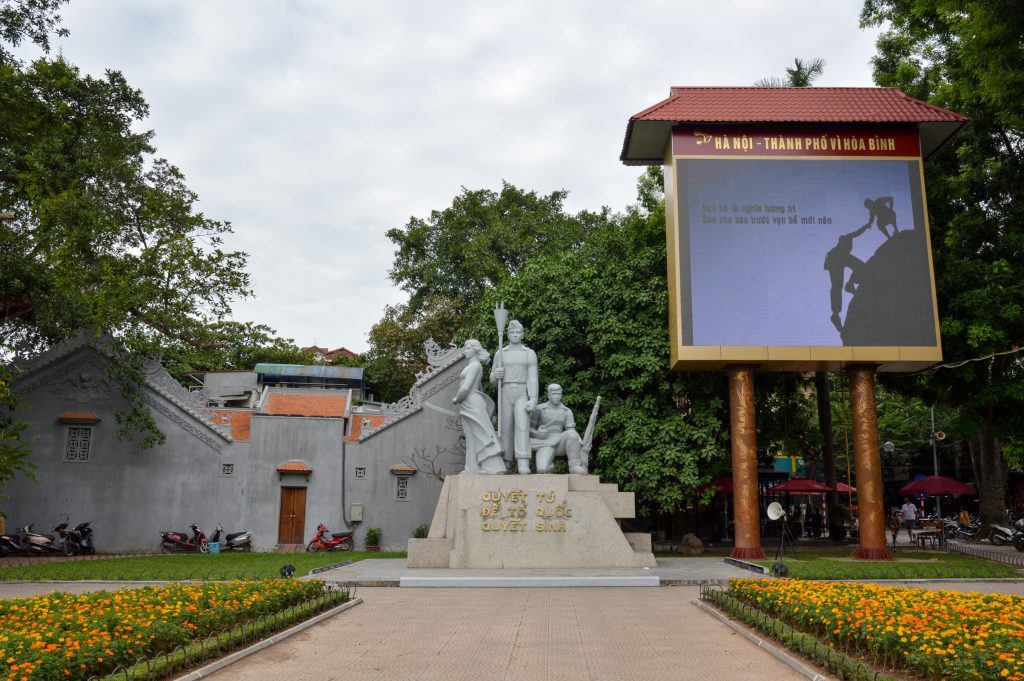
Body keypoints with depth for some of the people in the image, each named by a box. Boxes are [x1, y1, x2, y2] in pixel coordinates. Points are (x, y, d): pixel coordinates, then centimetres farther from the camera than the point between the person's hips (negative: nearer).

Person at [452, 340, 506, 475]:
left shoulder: (475, 365, -10)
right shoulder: (472, 366, 20)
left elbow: (465, 388, -19)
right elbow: (480, 388, 27)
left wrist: (456, 399, -3)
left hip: (472, 405, -10)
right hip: (469, 407, 10)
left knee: (481, 435, -11)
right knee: (472, 438, 8)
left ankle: (494, 468, -11)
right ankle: (473, 469, 10)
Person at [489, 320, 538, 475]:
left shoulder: (530, 354, 3)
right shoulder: (500, 353, 9)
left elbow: (533, 378, -4)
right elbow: (493, 379, 14)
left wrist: (533, 400, -17)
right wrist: (496, 375, -12)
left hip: (522, 395, -2)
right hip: (505, 395, 2)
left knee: (522, 427, -19)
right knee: (506, 429, 1)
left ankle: (523, 465, -29)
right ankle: (506, 464, 13)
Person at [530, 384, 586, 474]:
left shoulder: (567, 411, 10)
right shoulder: (539, 409, 3)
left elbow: (572, 431, 3)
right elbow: (529, 429, 2)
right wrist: (537, 434, -22)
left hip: (560, 445, 2)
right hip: (545, 445, -2)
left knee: (571, 434, -33)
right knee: (542, 470, -32)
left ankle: (575, 466, -25)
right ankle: (548, 466, 4)